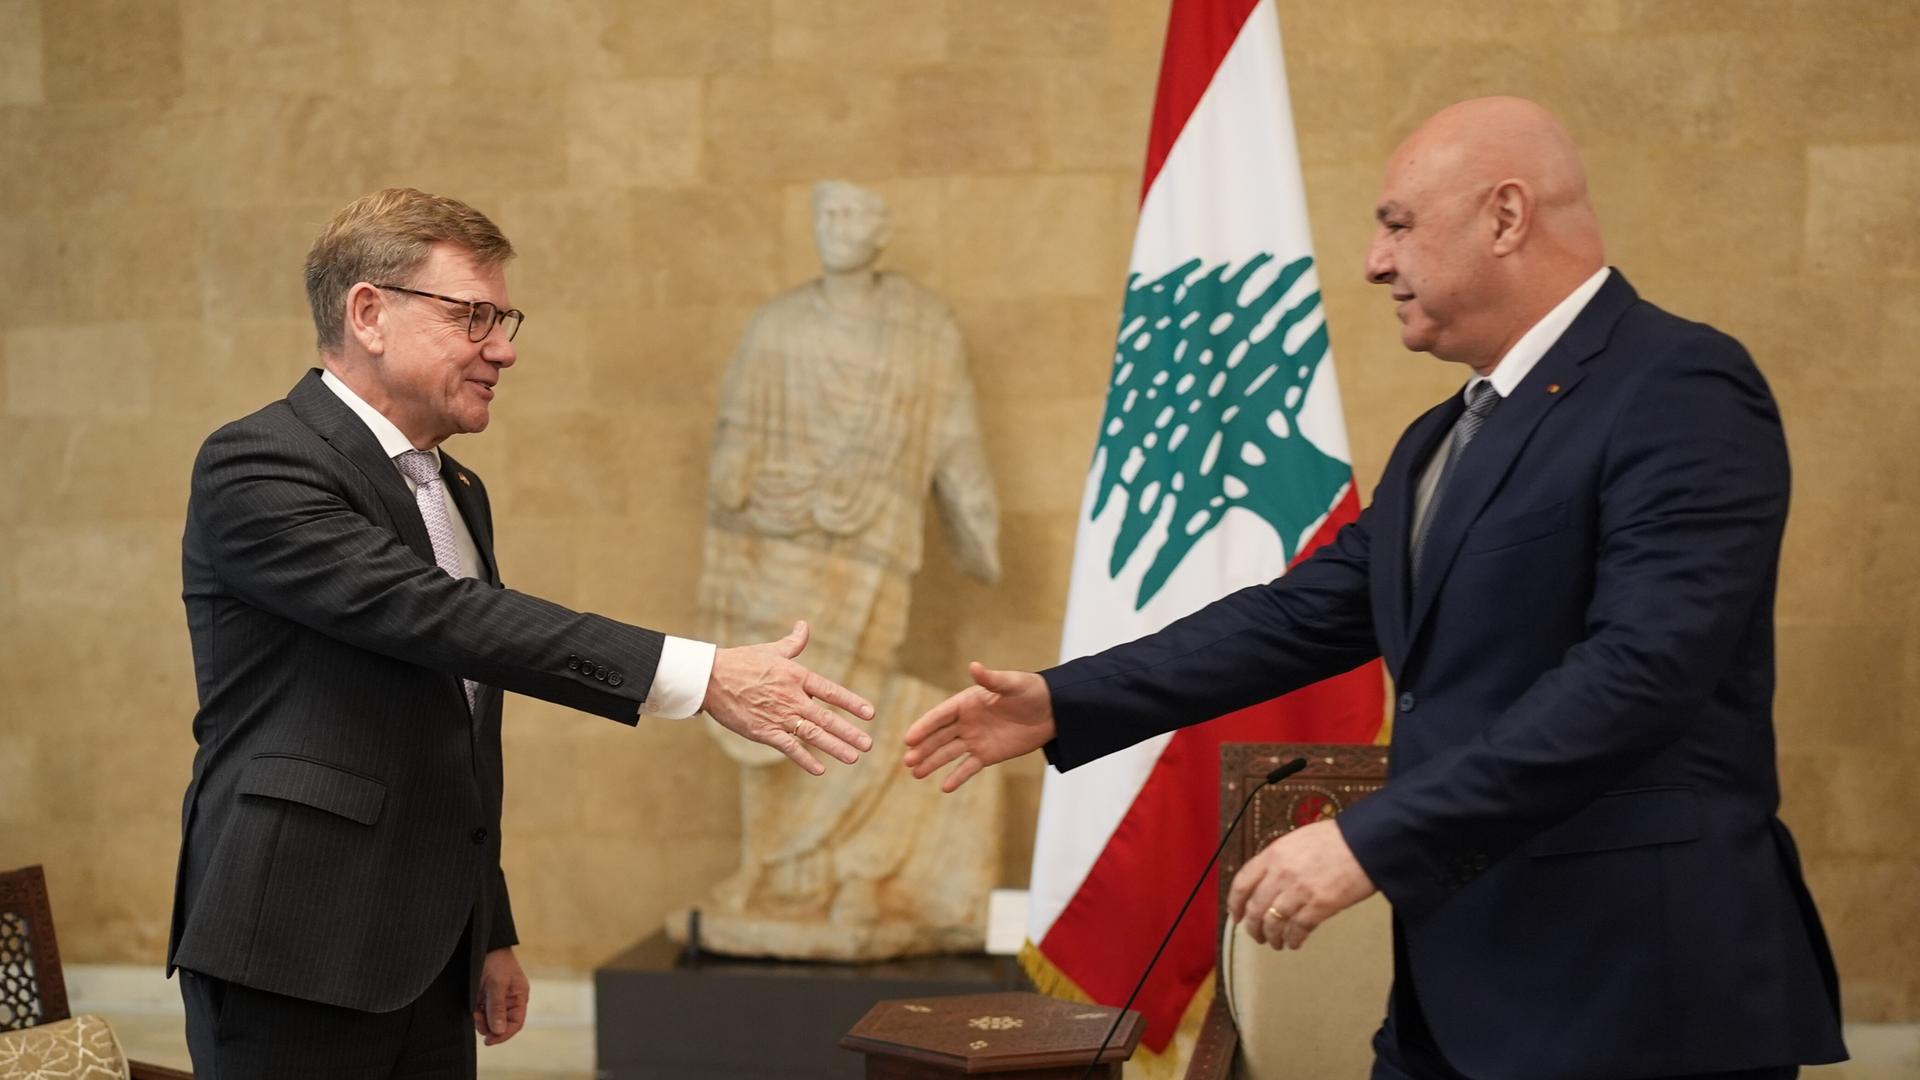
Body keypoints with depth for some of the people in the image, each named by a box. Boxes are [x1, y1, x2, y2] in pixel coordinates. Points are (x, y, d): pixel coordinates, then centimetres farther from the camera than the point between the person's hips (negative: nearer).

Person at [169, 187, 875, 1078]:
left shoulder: (456, 492, 15)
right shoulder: (254, 468, -12)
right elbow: (437, 616, -26)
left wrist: (490, 935, 21)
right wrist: (701, 676, -31)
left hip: (428, 960, 8)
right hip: (293, 957, -8)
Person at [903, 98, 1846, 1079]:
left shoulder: (1681, 389, -13)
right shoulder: (1444, 438, 16)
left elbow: (1637, 670, -23)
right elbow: (1302, 614, 17)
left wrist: (1374, 842, -25)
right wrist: (1064, 704, 10)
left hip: (1638, 984, -8)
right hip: (1458, 979, 8)